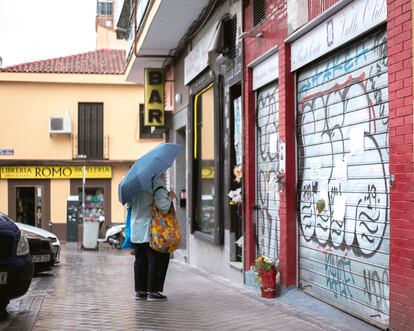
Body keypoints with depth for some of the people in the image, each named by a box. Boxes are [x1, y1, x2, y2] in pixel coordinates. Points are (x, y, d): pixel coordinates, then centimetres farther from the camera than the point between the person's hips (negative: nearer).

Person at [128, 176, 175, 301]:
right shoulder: (157, 182, -13)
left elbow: (129, 205, 15)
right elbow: (162, 205, -21)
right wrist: (170, 197, -4)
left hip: (136, 229, 7)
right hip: (151, 229, -7)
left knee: (140, 260, 14)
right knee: (157, 259, 2)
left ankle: (140, 290, 18)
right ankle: (153, 291, 2)